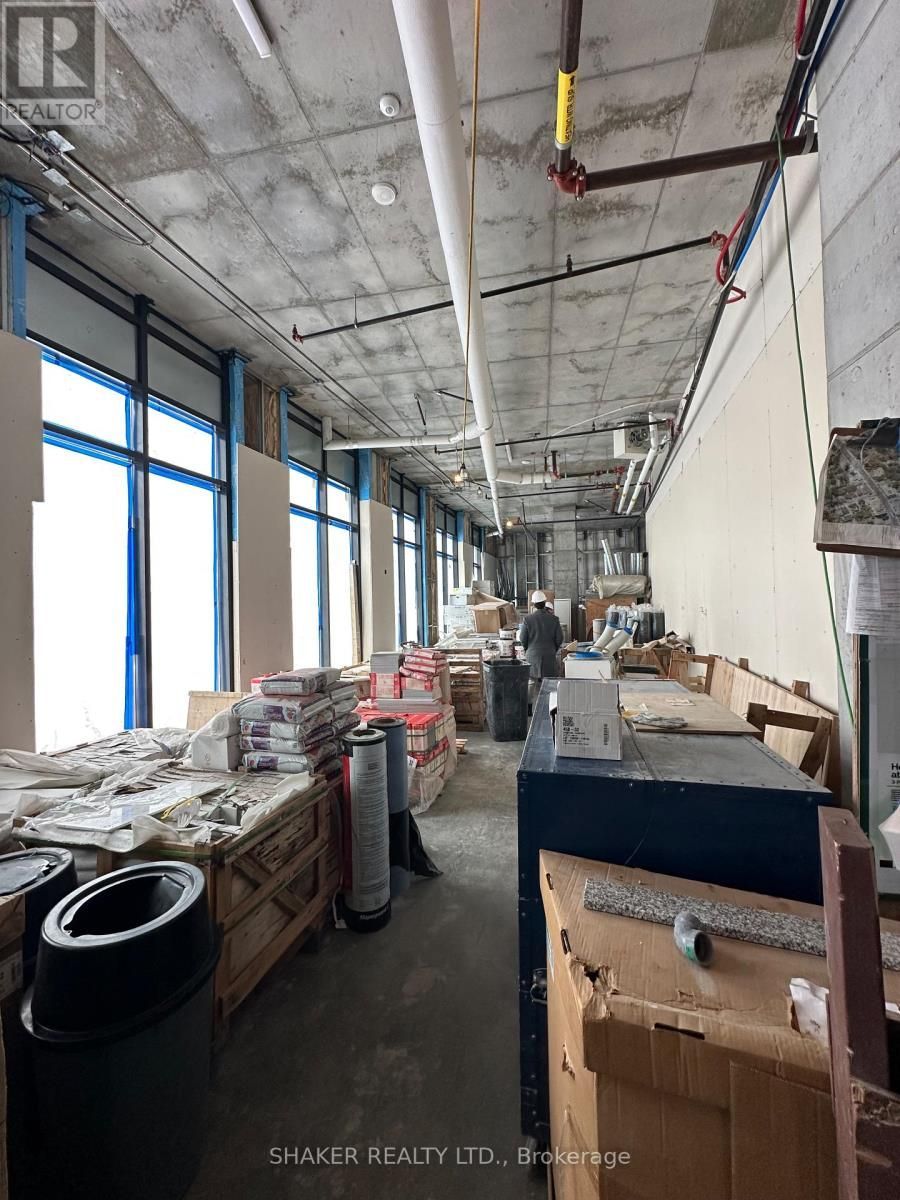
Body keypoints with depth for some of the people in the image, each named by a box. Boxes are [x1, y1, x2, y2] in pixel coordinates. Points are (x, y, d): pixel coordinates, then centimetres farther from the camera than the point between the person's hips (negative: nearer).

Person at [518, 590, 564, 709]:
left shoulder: (528, 619, -10)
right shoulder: (554, 619, -7)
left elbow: (522, 638, -5)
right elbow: (559, 638, -2)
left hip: (532, 655, 0)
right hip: (549, 655, 0)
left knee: (531, 681, 11)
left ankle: (529, 705, 13)